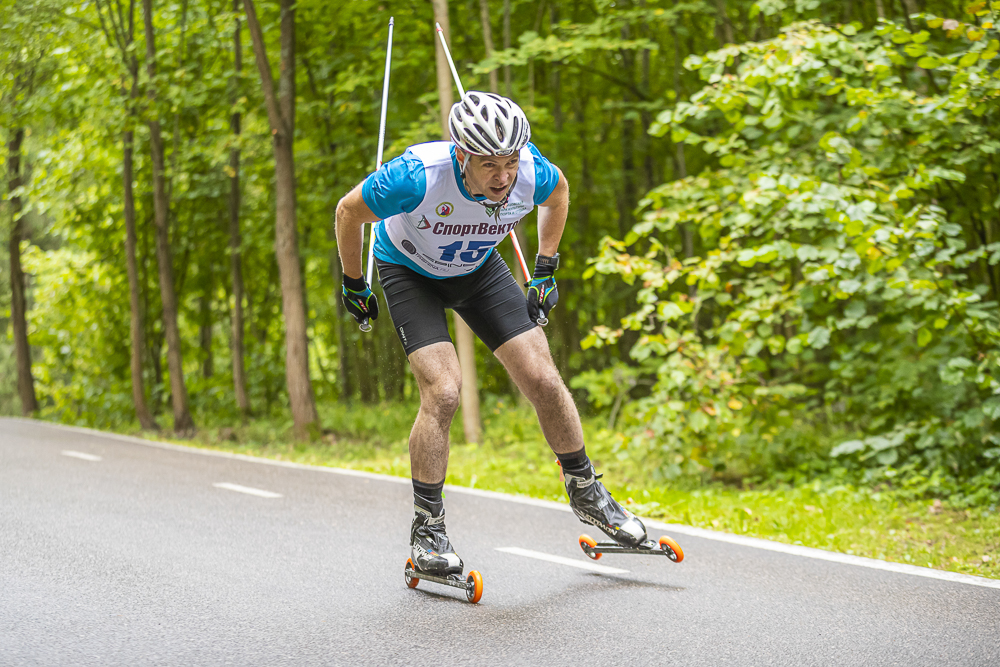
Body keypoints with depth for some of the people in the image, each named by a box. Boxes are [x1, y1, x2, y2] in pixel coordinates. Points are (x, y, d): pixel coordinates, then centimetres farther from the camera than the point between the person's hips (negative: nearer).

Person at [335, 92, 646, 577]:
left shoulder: (531, 173, -28)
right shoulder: (419, 176, -38)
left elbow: (558, 192, 0)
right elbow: (349, 212, -19)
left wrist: (545, 269, 3)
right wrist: (353, 285, -7)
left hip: (479, 270, 3)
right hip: (410, 271, -3)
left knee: (543, 380, -5)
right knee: (443, 391, -21)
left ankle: (586, 493, 17)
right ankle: (426, 528, -5)